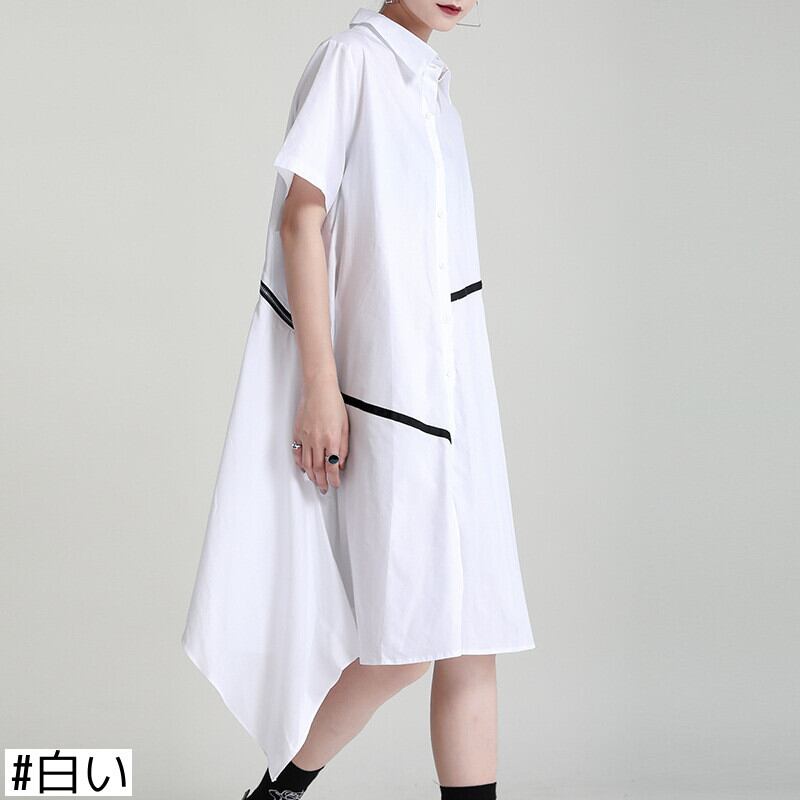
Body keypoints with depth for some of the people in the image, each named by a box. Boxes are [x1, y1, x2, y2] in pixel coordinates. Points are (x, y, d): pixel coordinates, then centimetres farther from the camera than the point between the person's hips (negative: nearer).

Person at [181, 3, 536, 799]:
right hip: (386, 388, -8)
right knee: (414, 637, -8)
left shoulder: (430, 87, 17)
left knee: (473, 638, 3)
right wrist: (320, 385, -17)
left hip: (453, 395, 8)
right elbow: (302, 216, -11)